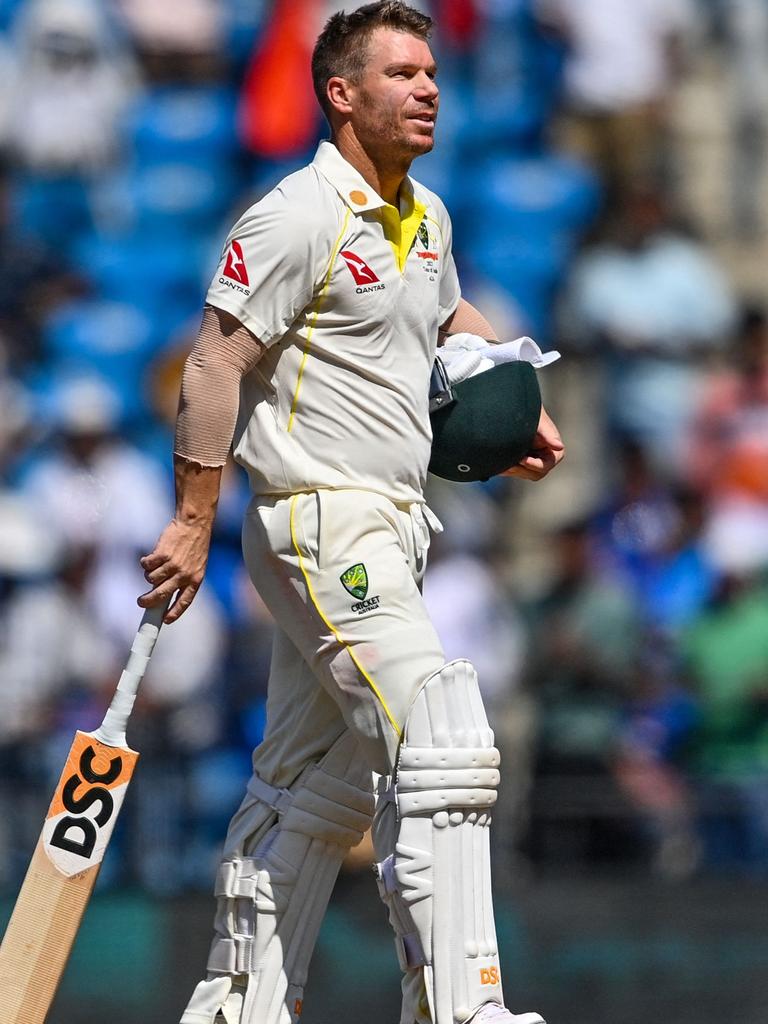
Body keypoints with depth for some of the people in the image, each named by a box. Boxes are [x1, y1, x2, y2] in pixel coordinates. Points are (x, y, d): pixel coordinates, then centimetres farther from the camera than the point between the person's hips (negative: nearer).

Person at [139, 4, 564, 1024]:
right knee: (444, 748, -19)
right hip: (323, 522, -10)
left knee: (316, 785, 14)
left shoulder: (426, 216, 13)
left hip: (387, 531, 10)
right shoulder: (299, 218, -14)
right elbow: (215, 364, -15)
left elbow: (451, 313, 33)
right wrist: (193, 522, -18)